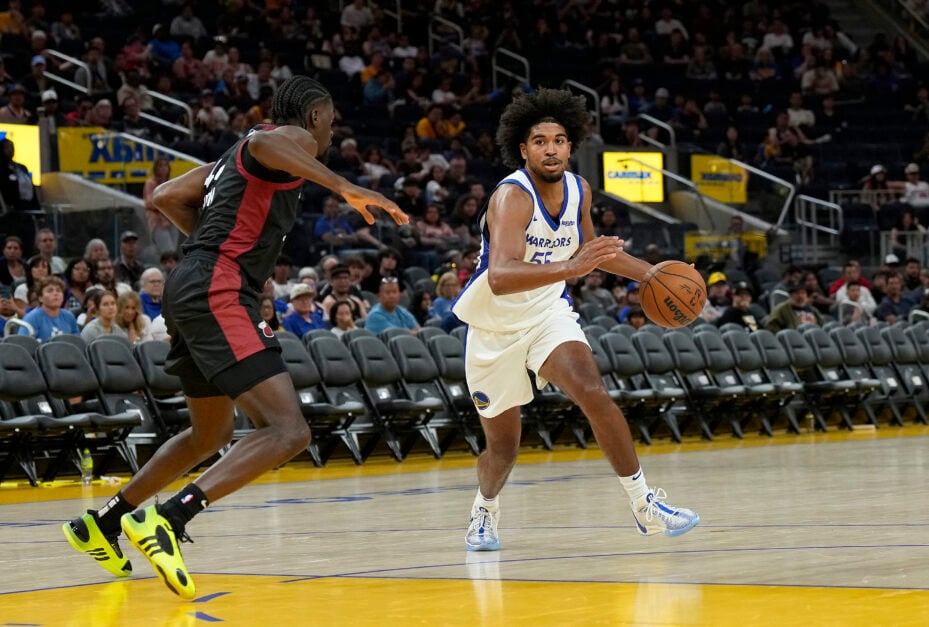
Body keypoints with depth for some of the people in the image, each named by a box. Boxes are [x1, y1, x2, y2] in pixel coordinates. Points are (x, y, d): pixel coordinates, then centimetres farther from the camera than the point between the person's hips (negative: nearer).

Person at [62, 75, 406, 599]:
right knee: (289, 431, -20)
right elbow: (264, 144, -27)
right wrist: (344, 187, -30)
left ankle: (102, 523, 34)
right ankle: (166, 519, -31)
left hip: (193, 289, 10)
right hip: (219, 293, -10)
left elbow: (167, 197, 29)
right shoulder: (293, 138, -1)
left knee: (213, 432, 28)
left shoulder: (237, 154, 27)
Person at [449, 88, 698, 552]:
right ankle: (485, 510, 42)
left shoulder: (578, 190, -5)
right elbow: (500, 278, -44)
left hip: (548, 313, 3)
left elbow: (588, 247, 18)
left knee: (593, 393, -24)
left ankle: (645, 505, -20)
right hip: (495, 327, -3)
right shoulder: (511, 197, -27)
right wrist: (570, 268, -56)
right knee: (502, 446, 9)